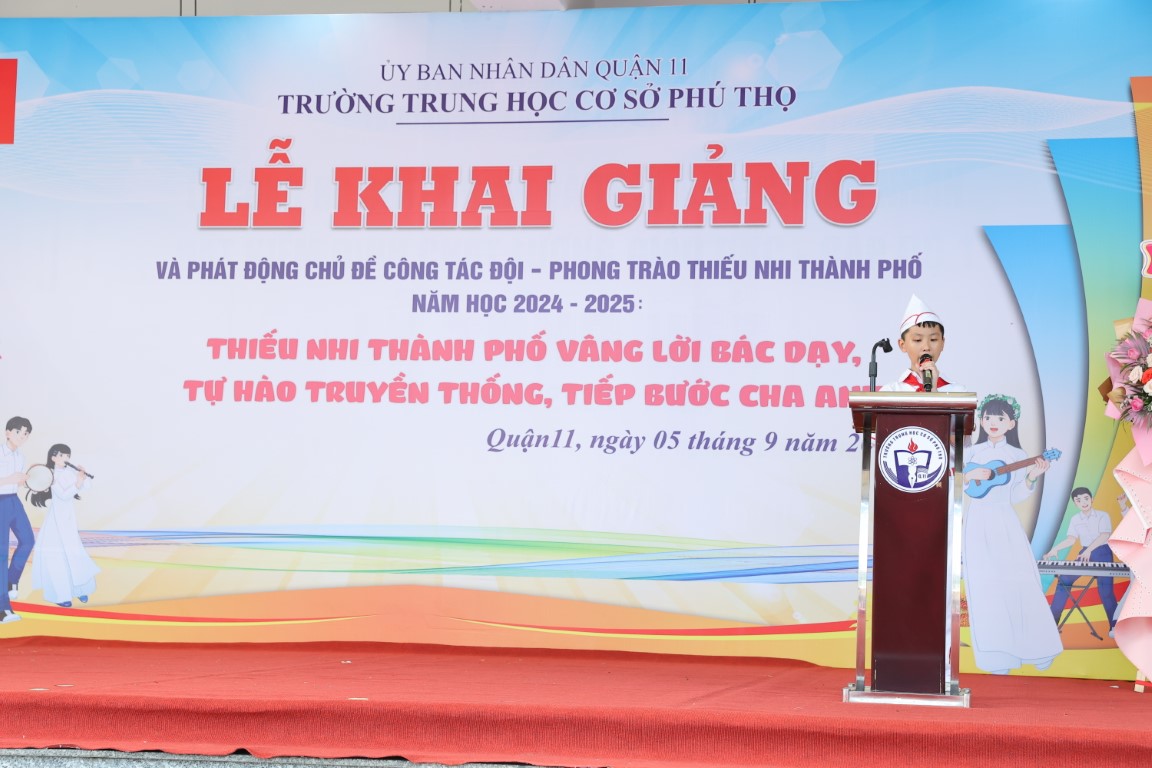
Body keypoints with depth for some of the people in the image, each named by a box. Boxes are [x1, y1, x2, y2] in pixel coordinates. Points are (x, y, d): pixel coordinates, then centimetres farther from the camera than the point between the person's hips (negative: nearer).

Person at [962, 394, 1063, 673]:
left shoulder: (1017, 455, 3)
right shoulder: (973, 452, 6)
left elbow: (1014, 496, -3)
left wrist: (1031, 477, -18)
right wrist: (970, 475, -15)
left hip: (1004, 523, -1)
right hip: (978, 522, 1)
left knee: (1018, 582, -5)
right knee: (985, 586, -1)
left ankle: (1036, 649, 9)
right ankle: (996, 657, 6)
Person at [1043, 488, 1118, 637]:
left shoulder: (1103, 516, -4)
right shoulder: (1075, 520, 9)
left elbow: (1105, 536, -19)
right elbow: (1071, 539, -2)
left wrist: (1089, 549, -34)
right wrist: (1055, 549, -21)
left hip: (1102, 553, -4)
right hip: (1085, 553, 4)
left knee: (1105, 589, -16)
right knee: (1064, 579, -7)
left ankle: (1114, 627, -7)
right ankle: (1052, 621, -2)